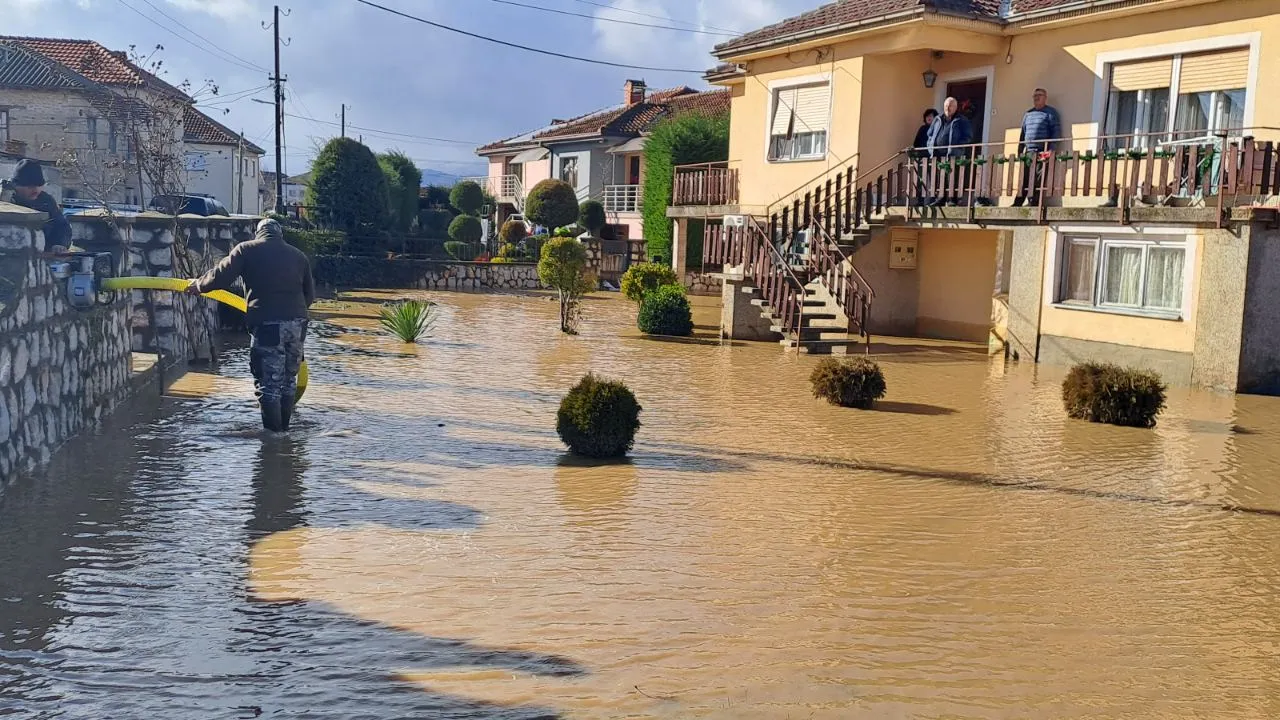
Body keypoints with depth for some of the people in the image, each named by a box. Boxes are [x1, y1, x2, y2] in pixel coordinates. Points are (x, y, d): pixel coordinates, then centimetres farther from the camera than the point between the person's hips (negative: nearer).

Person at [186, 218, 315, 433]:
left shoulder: (246, 250, 2)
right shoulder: (298, 255, 14)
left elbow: (220, 278, -1)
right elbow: (310, 295, 16)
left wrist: (198, 286, 17)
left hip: (267, 325, -5)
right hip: (298, 323, 5)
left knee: (269, 383, 2)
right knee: (289, 379, 17)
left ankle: (273, 433, 4)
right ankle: (284, 427, 26)